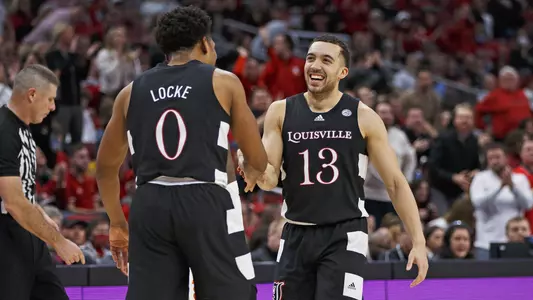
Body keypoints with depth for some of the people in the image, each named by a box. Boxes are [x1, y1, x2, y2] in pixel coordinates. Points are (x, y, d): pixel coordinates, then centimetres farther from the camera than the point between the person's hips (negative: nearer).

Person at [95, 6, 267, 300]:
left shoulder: (132, 91, 16)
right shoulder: (224, 83, 7)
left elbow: (105, 168, 23)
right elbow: (259, 162, 11)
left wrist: (117, 224, 34)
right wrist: (246, 171, 34)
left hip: (149, 206, 3)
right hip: (206, 203, -3)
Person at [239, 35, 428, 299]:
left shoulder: (363, 117, -3)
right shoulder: (281, 112, 2)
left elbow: (395, 183, 0)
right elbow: (271, 179, -2)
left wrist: (418, 241, -7)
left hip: (344, 237, -3)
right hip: (296, 236, 3)